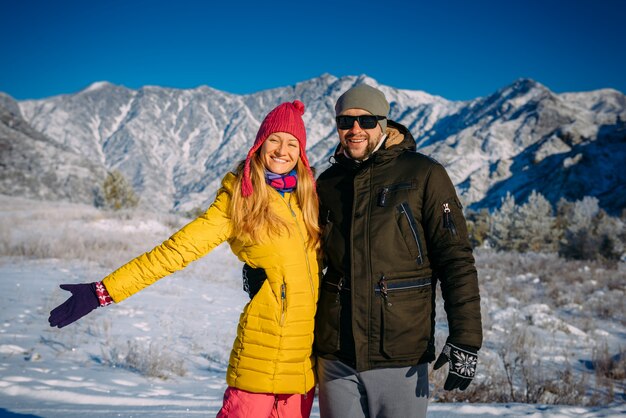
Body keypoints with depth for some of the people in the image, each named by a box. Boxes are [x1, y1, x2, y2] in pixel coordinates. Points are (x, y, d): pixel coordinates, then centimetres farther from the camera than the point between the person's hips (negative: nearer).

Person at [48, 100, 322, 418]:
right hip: (263, 348, -4)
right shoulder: (237, 201, -3)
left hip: (307, 346, 4)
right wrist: (104, 291, -10)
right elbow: (176, 250, -7)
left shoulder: (308, 194, 9)